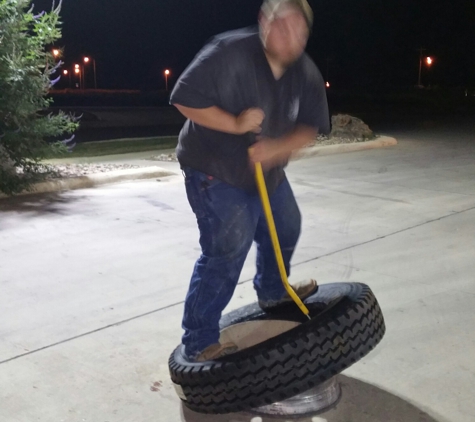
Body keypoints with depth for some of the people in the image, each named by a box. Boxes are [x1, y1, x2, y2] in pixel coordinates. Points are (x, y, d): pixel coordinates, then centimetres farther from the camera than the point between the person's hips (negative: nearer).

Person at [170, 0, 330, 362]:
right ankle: (199, 342, -4)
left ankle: (273, 292, 49)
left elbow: (311, 126, -6)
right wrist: (235, 123, -33)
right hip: (214, 170, -8)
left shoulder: (306, 74, -6)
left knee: (285, 229, 21)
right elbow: (185, 99, -24)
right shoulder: (229, 53, -25)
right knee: (228, 249, -15)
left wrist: (276, 149, -25)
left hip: (267, 171, 8)